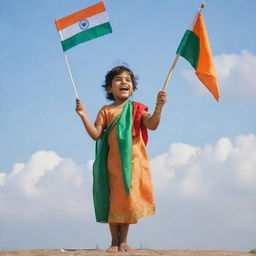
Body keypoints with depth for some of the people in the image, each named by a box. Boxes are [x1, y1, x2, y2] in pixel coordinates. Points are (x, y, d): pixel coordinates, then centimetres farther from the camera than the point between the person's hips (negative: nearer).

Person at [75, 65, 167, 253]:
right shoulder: (106, 111, 6)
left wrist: (159, 107, -28)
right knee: (113, 199, 3)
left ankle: (123, 241, 12)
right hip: (113, 163, 0)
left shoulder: (136, 109, 5)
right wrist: (84, 116, -13)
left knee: (129, 199, 2)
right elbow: (96, 135, -2)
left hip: (133, 162, 0)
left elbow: (152, 125, -11)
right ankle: (114, 241, 12)